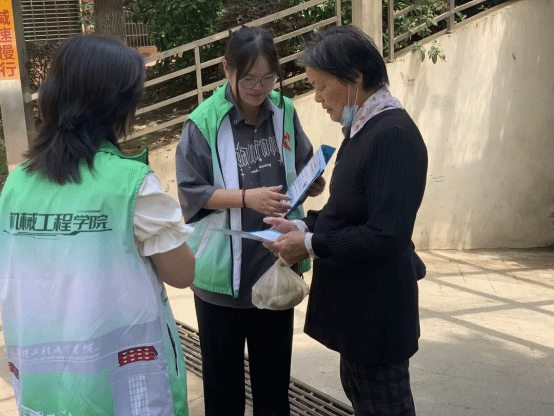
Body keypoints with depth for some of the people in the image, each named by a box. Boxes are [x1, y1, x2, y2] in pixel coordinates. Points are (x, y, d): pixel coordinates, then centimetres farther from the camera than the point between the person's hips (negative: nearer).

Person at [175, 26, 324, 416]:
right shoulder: (204, 121, -14)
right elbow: (191, 191, -12)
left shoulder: (284, 111, -1)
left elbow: (301, 168, 9)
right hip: (224, 268, -4)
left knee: (274, 369, 18)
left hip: (276, 262, 4)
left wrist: (312, 183, -13)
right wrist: (247, 198, -24)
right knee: (223, 371, 12)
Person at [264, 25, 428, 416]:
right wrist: (304, 226, 1)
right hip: (354, 300, 9)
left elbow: (385, 236, -26)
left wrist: (310, 245, -18)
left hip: (377, 307, -9)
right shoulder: (362, 128, 6)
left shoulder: (394, 136, -23)